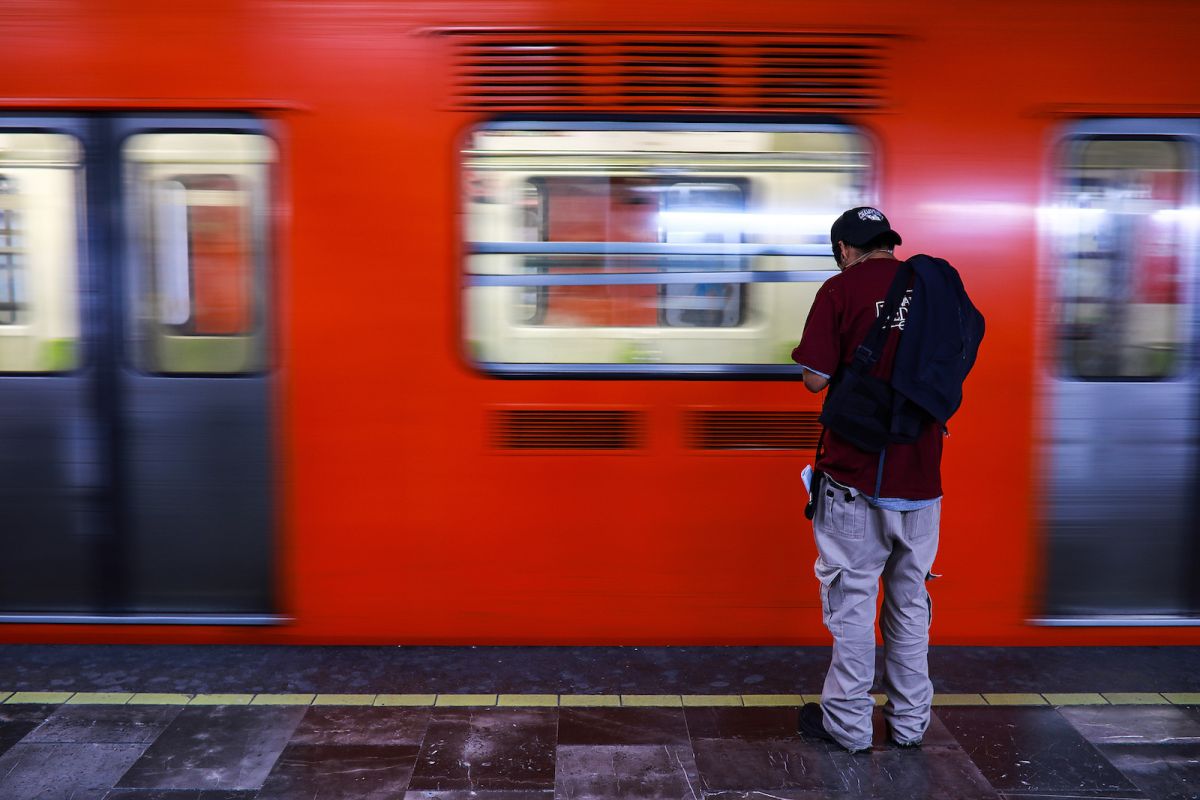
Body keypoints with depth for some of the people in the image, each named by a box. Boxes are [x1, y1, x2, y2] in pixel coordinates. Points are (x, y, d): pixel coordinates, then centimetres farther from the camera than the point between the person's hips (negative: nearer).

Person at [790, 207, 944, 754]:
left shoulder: (841, 290, -8)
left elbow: (815, 379, -12)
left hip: (856, 476, -5)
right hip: (922, 475, 5)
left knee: (852, 599, 6)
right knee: (911, 599, 16)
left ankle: (848, 723, 17)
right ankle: (910, 720, 27)